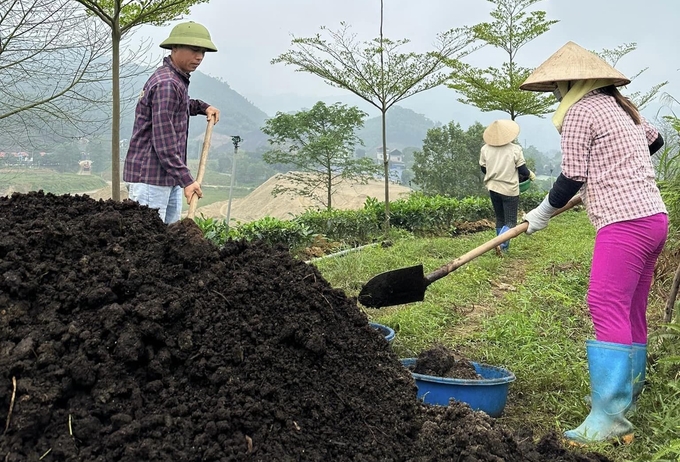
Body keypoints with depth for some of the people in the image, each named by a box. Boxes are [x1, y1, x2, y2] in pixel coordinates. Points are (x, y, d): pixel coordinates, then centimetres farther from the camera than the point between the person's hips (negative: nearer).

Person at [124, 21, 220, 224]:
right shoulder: (166, 83, -17)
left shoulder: (177, 80, 14)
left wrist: (203, 107, 22)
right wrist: (186, 180, -20)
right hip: (150, 177, -10)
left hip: (169, 178, 10)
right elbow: (163, 141, -21)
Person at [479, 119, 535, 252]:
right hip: (510, 190, -4)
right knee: (510, 222, 1)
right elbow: (523, 171, -8)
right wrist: (530, 174, 14)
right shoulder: (515, 149, -13)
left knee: (500, 220, 19)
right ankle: (500, 243, -23)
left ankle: (504, 247, 21)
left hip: (493, 188, 4)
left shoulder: (485, 149, -4)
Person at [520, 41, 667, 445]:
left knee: (607, 307, -16)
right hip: (654, 217, 10)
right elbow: (654, 140, 36)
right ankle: (628, 390, 26)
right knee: (632, 310, 15)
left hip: (624, 221, -10)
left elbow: (572, 178, -7)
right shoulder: (622, 106, 19)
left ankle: (610, 415, -21)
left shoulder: (579, 112, -7)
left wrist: (543, 213, 7)